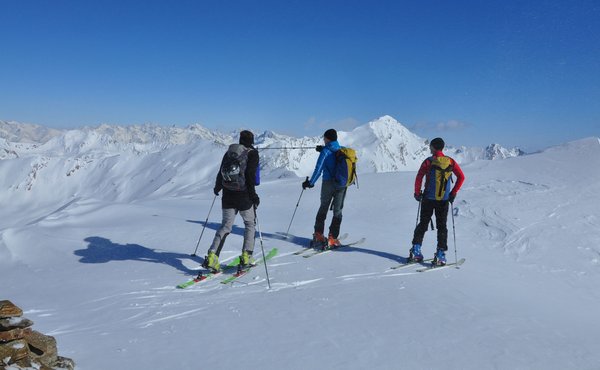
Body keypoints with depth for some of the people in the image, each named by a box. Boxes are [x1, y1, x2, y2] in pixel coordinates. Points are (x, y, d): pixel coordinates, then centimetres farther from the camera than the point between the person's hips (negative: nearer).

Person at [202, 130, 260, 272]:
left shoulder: (229, 152, 10)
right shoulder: (252, 153, -4)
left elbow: (220, 172, 12)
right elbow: (250, 175, -15)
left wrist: (217, 187, 28)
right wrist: (253, 194, -12)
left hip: (227, 195, 4)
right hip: (244, 196, -4)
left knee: (225, 225, 8)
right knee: (250, 224, 14)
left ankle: (212, 256, -5)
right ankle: (246, 257, 8)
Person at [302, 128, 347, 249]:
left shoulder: (325, 152, -11)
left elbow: (318, 169, -15)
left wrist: (310, 183, -7)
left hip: (328, 184, -3)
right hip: (342, 184, 3)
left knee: (323, 208, 16)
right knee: (337, 211, 8)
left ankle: (318, 234, 18)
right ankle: (332, 238, 4)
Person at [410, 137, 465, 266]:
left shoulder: (428, 162, -7)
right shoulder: (450, 161, 1)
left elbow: (419, 177, -13)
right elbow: (461, 177, -1)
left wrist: (417, 193, -1)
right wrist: (453, 193, 4)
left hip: (428, 199, -1)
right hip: (444, 200, 1)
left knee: (423, 224, 11)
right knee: (442, 227, 8)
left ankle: (415, 251, 8)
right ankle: (440, 255, 2)